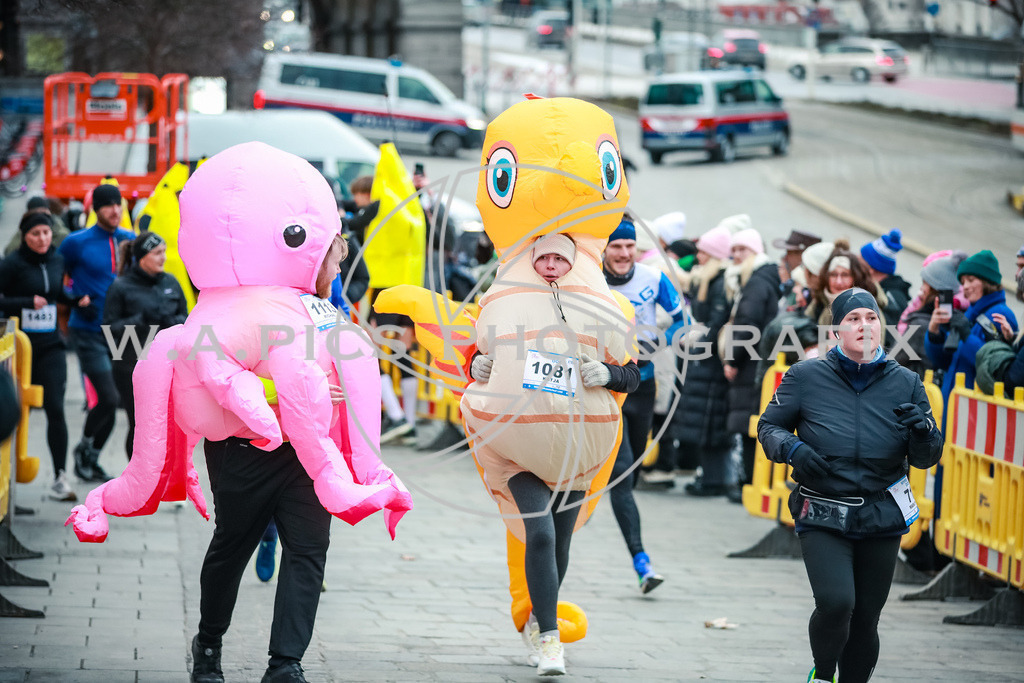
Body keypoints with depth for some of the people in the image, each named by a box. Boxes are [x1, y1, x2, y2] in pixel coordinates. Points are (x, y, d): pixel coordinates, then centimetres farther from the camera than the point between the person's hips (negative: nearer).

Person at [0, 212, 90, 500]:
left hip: (50, 347, 3)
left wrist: (76, 300, 8)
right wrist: (27, 303, -22)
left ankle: (59, 478, -6)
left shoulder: (57, 261, 9)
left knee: (55, 409, -7)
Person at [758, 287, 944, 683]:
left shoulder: (905, 384, 4)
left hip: (881, 518, 3)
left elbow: (926, 459, 6)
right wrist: (792, 449, -12)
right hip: (822, 515, -2)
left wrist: (923, 435, -17)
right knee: (835, 603, -20)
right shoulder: (805, 377, -1)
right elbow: (769, 427, 10)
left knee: (865, 620, 8)